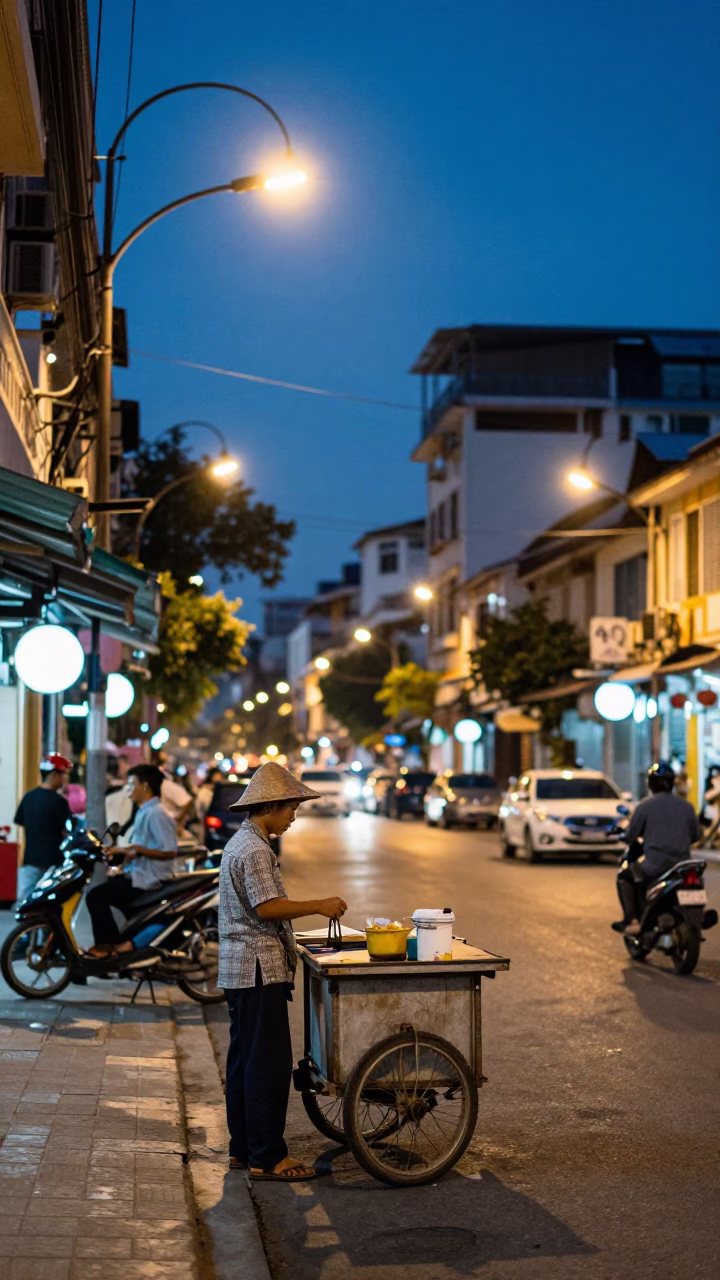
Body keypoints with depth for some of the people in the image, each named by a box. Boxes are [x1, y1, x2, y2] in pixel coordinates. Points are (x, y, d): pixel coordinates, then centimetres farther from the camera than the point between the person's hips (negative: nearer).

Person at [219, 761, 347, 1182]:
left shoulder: (242, 842, 17)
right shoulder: (255, 850, -16)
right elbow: (268, 907, -23)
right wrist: (319, 906, -15)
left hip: (241, 969, 11)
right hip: (259, 969, -11)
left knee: (245, 1060, 13)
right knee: (269, 1062, -7)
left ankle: (243, 1149, 20)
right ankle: (267, 1157, -4)